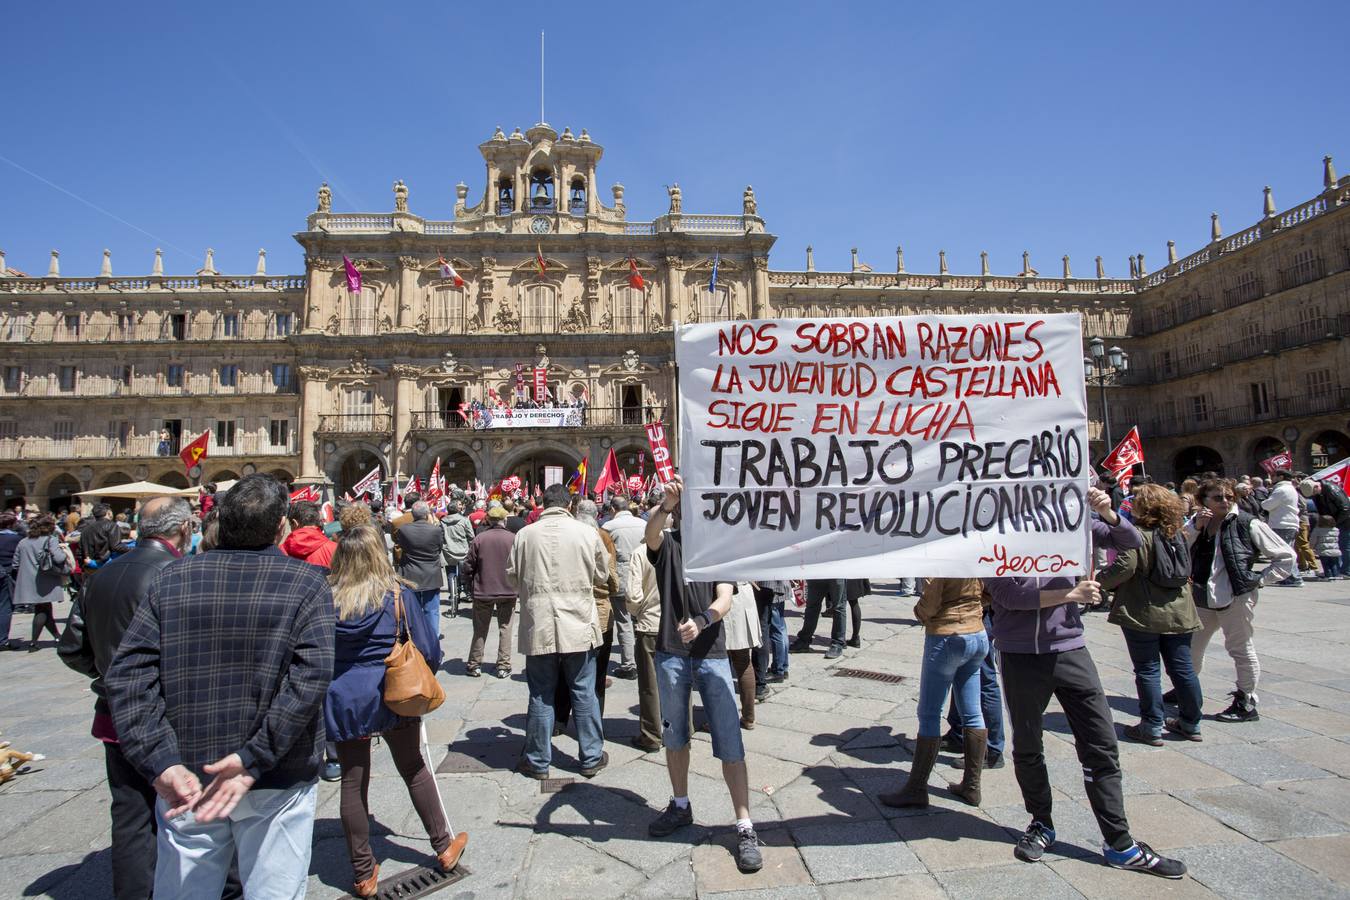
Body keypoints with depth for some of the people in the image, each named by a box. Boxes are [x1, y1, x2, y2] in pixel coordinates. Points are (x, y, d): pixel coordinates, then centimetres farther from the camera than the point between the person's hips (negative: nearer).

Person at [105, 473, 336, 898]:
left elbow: (128, 674, -8)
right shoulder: (306, 583, -10)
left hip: (186, 779, 3)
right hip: (277, 783, -3)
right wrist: (252, 759, -19)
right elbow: (310, 678, -21)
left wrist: (161, 762, -13)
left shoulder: (173, 579, 0)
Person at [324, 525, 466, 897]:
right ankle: (443, 847, 31)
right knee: (415, 769, 17)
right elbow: (427, 649, -5)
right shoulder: (398, 594, -10)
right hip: (392, 696, -1)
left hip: (343, 700, 1)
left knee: (353, 783, 12)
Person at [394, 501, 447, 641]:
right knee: (432, 612, 10)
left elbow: (397, 542, 5)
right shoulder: (435, 530, -16)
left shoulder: (403, 530, -14)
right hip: (432, 578, -1)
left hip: (411, 577, 1)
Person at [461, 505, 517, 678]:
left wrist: (471, 586, 11)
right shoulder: (513, 539, -10)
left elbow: (468, 567, -4)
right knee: (505, 628, 10)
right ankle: (503, 666, 12)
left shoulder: (479, 539, -8)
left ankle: (473, 665, 20)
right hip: (508, 592, 0)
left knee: (480, 629, 13)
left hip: (483, 591, 1)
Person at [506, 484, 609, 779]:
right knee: (584, 693, 11)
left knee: (541, 695, 11)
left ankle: (538, 761, 21)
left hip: (538, 628, 1)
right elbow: (602, 575, 5)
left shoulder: (525, 535, -5)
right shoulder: (587, 532, -6)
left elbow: (511, 578, 5)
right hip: (578, 626, 0)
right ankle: (591, 757, 21)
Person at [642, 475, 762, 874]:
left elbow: (725, 598, -8)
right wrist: (664, 506, -42)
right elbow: (650, 533, -21)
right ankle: (680, 806, 35)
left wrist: (701, 621, -28)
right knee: (674, 736, 16)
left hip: (712, 654, -1)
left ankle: (744, 827, 6)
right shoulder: (667, 543, 3)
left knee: (730, 742, -3)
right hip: (671, 654, 1)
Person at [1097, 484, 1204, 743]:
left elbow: (1124, 567, -21)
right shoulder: (1176, 533, 9)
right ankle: (1191, 723, 24)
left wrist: (1099, 581, -8)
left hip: (1144, 613, -7)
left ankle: (1152, 727, 7)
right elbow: (1184, 571, 20)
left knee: (1147, 670, 2)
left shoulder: (1139, 534, -15)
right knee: (1182, 668, 13)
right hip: (1179, 612, 7)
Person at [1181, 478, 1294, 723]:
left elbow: (1286, 556, -1)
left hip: (1237, 597, -5)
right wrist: (1195, 527, -15)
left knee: (1240, 649, 4)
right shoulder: (1197, 523, 5)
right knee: (1191, 646, 14)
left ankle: (1246, 703, 16)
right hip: (1202, 596, 5)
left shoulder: (1248, 525, -7)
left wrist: (1260, 579, -5)